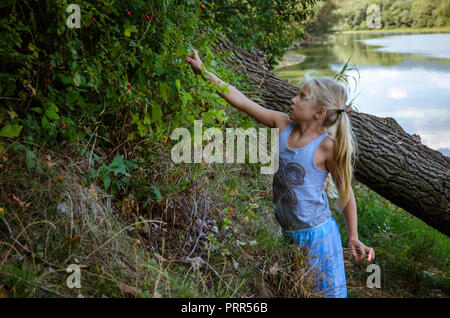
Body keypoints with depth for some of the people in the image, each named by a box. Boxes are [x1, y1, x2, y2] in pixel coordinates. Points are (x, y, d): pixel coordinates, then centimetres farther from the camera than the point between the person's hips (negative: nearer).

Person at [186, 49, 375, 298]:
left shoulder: (327, 146, -16)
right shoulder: (282, 125, -3)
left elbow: (345, 191, -4)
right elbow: (241, 101, -3)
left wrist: (353, 238, -2)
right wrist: (203, 71, -3)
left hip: (317, 236, -5)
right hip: (286, 235, 5)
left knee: (328, 292, 7)